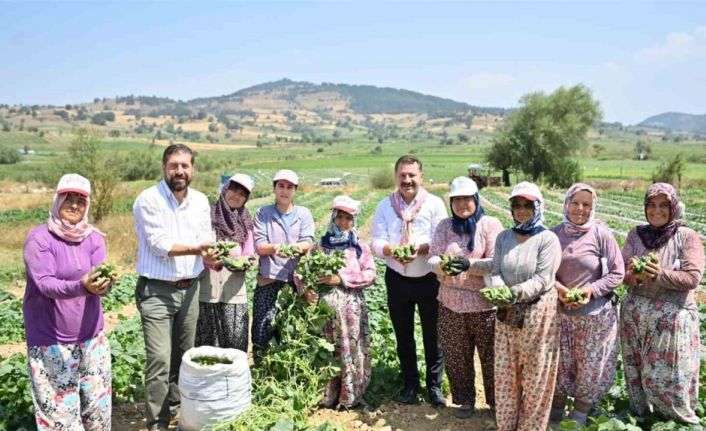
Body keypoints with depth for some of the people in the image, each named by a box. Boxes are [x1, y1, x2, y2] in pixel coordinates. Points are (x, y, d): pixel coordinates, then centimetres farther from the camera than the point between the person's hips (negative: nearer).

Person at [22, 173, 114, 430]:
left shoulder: (94, 238, 2)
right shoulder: (39, 238, -10)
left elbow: (100, 282, -9)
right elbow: (45, 284, -22)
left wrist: (105, 282, -33)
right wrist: (81, 286, -40)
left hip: (91, 337, 4)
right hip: (51, 339, -4)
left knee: (98, 403, 12)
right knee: (59, 408, -1)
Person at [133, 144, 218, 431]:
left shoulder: (201, 201, 7)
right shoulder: (148, 200, -11)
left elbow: (205, 240, 4)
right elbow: (160, 245, -17)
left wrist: (210, 256, -18)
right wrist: (196, 249, -26)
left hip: (190, 289, 6)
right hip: (156, 291, -5)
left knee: (183, 357, 14)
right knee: (160, 360, -9)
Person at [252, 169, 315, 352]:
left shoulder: (304, 214, 11)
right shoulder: (263, 213, 7)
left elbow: (308, 242, -3)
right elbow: (259, 245, -3)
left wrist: (296, 247, -26)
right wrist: (274, 248, -25)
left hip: (297, 279, 1)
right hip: (269, 278, -1)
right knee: (263, 328, -3)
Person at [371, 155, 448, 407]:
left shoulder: (435, 204, -5)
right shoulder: (385, 206, 2)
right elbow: (377, 241, -4)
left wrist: (420, 248, -28)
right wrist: (391, 249, -25)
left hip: (429, 279, -2)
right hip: (397, 279, 2)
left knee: (432, 335, 7)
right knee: (403, 336, 14)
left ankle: (434, 385, 24)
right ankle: (410, 383, 31)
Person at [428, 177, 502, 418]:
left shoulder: (491, 224, -5)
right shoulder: (444, 226, 6)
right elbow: (432, 259, -2)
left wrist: (469, 265, -28)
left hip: (485, 302, -3)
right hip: (450, 302, 4)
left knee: (491, 355, 8)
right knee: (455, 356, 13)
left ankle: (496, 401, 29)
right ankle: (465, 400, 32)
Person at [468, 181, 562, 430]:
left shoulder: (548, 239, -10)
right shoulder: (503, 237, 5)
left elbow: (542, 280, -16)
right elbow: (496, 272, 0)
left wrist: (516, 292, -30)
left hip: (537, 314, -4)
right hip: (506, 313, 4)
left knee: (534, 374, 7)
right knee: (505, 371, 12)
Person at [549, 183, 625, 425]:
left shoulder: (601, 234, -10)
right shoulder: (554, 234, -2)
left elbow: (617, 274, -6)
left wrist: (592, 290, -19)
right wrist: (556, 287, -13)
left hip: (595, 313, -2)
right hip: (559, 312, 2)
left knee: (590, 367, 12)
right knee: (559, 363, 15)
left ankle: (580, 416, 31)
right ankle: (556, 411, 35)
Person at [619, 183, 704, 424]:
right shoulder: (636, 235, 3)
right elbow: (623, 274, -1)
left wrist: (660, 275, -26)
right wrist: (634, 275, -23)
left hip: (673, 316, -3)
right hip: (635, 313, 3)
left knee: (672, 371, 5)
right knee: (637, 366, 15)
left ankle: (679, 418, 27)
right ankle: (639, 411, 35)